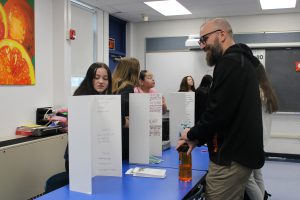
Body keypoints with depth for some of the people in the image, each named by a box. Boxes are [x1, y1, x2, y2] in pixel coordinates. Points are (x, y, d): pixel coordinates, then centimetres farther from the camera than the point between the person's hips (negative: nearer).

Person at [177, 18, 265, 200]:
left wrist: (192, 134, -5)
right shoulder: (242, 61, 17)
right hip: (241, 151, 10)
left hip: (231, 157, -10)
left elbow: (218, 111, -23)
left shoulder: (229, 62, -16)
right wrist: (198, 138, 10)